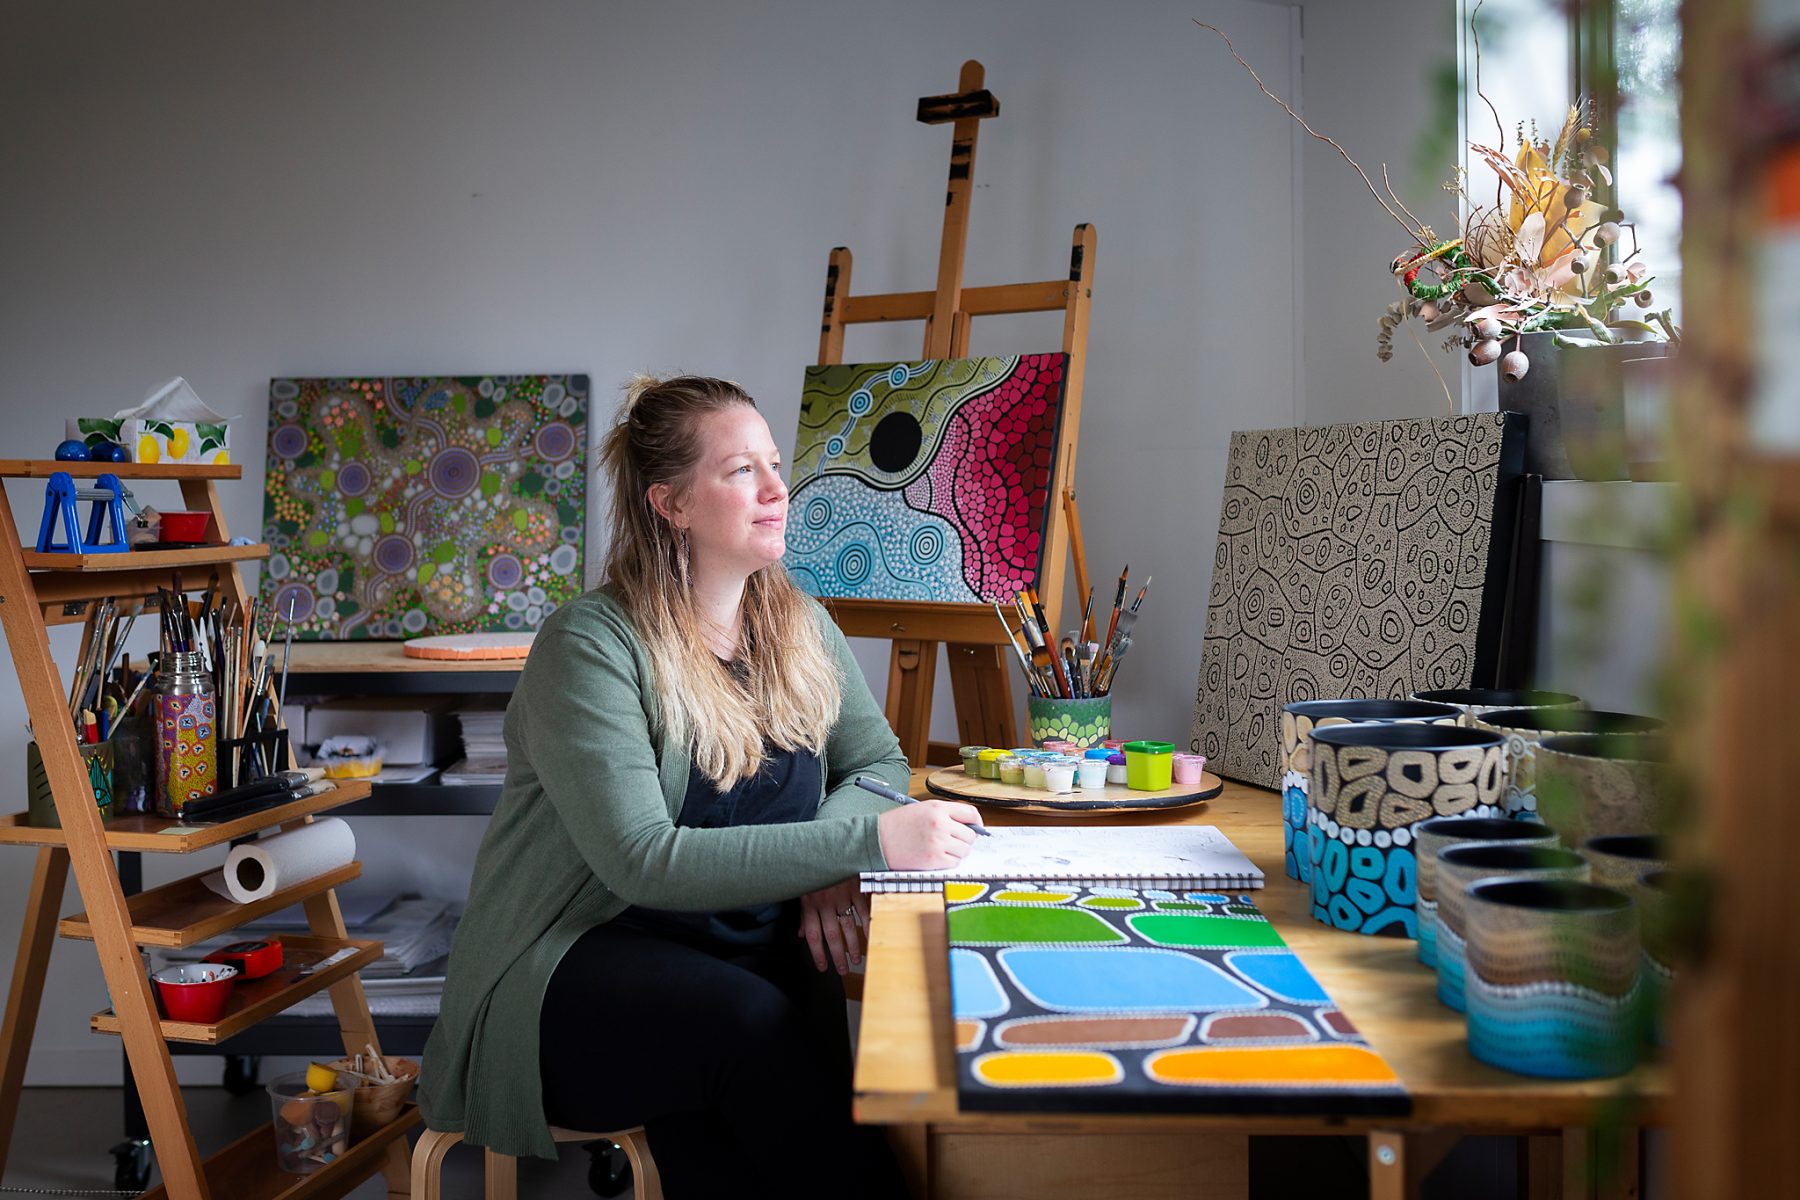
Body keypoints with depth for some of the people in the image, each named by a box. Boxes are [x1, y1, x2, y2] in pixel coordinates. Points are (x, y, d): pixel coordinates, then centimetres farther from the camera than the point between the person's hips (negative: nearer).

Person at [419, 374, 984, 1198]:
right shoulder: (591, 645, -13)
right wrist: (862, 842, -27)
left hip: (747, 944, 5)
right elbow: (645, 862, -22)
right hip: (579, 962, -4)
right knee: (758, 1025, -33)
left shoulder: (798, 625, 8)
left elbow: (877, 761, 13)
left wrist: (826, 866, -10)